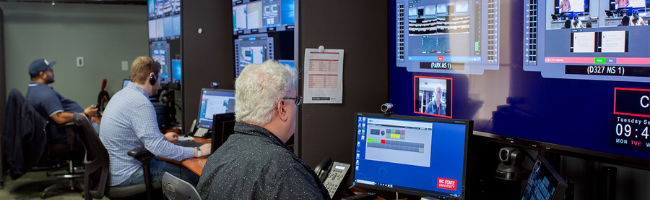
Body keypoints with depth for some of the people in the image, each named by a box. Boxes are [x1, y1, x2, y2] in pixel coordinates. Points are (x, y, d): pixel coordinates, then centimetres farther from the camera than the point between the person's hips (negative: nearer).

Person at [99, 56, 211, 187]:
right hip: (125, 175, -11)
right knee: (192, 176, -11)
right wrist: (197, 152, -21)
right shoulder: (140, 103, -22)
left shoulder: (121, 94, 11)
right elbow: (157, 147, -27)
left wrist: (162, 137, 37)